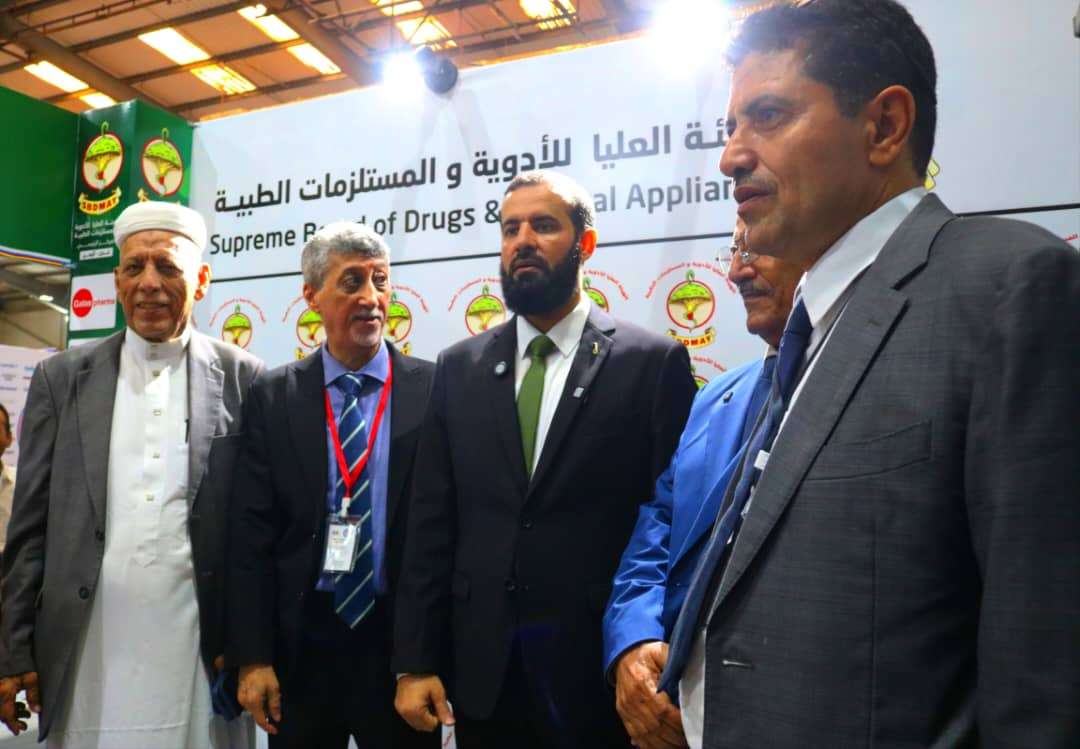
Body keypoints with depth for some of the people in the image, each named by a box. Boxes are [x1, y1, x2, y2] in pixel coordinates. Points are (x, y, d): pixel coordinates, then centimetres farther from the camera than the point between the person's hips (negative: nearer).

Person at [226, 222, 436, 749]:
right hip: (300, 642, 1)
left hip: (403, 639, -1)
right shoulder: (273, 397, 0)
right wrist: (252, 657, -4)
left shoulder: (435, 390, -5)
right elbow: (250, 536, -1)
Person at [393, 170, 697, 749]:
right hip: (482, 671, 3)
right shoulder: (458, 369, 4)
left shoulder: (653, 362, -6)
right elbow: (430, 525, 3)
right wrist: (414, 663, 0)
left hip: (600, 668, -3)